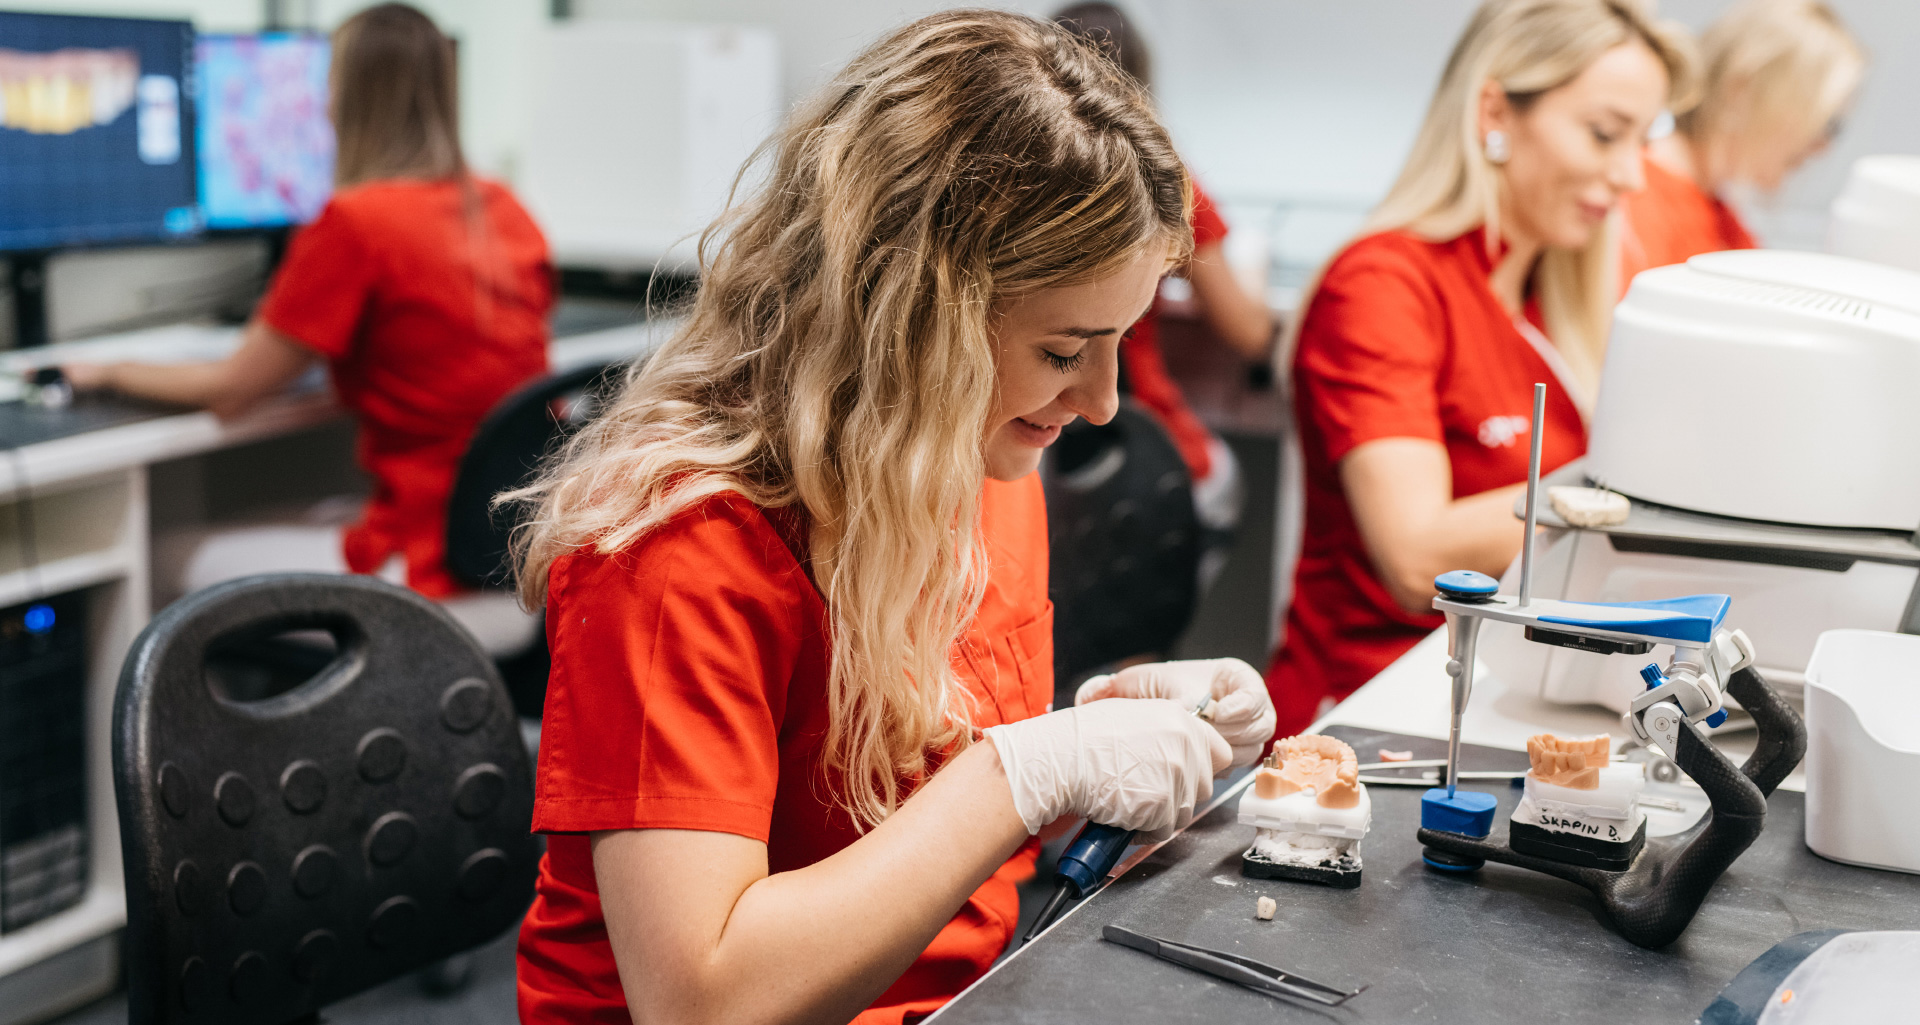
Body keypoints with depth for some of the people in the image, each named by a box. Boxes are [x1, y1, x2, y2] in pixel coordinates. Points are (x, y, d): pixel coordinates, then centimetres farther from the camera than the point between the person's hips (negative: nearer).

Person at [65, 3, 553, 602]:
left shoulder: (354, 221, -14)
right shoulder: (506, 210, 6)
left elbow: (229, 392, -5)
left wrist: (105, 372, 13)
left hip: (436, 566, -7)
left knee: (208, 570, 16)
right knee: (322, 518, 30)